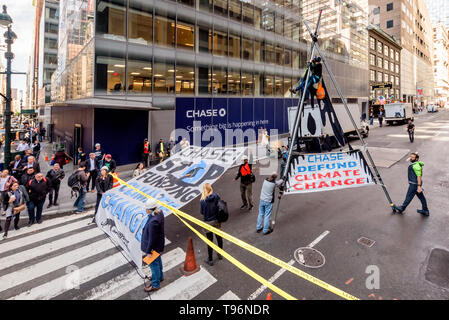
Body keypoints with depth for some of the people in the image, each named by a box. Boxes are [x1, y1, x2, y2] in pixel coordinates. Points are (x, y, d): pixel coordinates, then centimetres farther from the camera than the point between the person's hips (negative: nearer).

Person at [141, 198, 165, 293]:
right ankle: (160, 276, 52)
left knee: (154, 264, 12)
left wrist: (149, 251, -17)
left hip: (154, 247, -9)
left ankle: (155, 285, 32)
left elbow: (152, 239, -28)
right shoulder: (159, 213, -10)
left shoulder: (153, 222, -38)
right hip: (159, 244, 9)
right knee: (158, 261, 29)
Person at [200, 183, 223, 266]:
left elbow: (202, 212, -8)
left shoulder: (202, 200, -20)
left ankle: (210, 260, 26)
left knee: (210, 241, 11)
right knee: (219, 238, 22)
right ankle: (220, 254, 43)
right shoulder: (216, 196, -14)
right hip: (217, 221, 3)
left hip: (208, 223, -2)